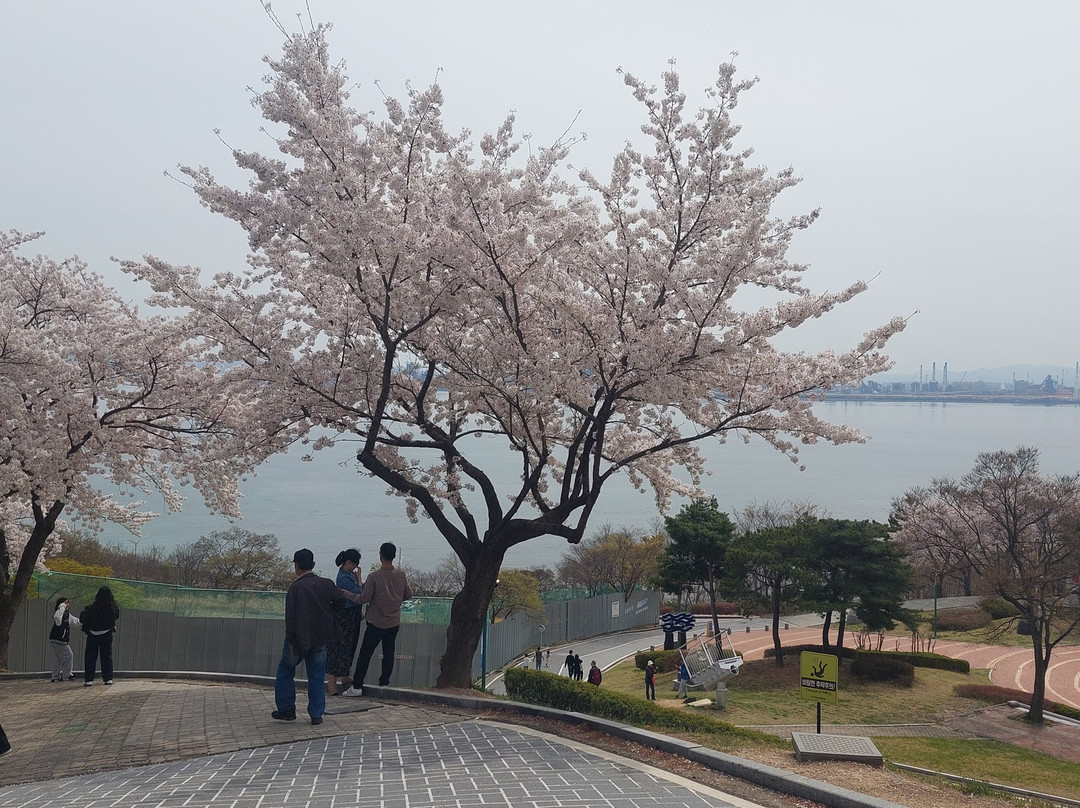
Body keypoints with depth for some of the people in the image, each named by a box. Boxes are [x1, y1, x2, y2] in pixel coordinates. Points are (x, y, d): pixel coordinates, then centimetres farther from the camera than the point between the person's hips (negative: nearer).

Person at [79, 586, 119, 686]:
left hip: (93, 635, -2)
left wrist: (83, 612, 10)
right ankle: (108, 678, 11)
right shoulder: (113, 608, -11)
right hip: (107, 635, 2)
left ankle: (88, 679, 2)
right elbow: (116, 616, 7)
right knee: (107, 656, 13)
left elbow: (83, 619, -9)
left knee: (90, 657, 6)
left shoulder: (92, 608, -19)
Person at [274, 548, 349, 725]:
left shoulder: (295, 587, -13)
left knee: (285, 670, 15)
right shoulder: (326, 584, -1)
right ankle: (316, 714, 9)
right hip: (321, 638, 4)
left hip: (300, 637, -4)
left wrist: (291, 640, -11)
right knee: (317, 676, 11)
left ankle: (286, 709, 16)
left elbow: (290, 616, -15)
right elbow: (342, 602, 0)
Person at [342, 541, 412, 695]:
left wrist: (348, 595, 0)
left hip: (376, 623, -4)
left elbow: (364, 598, -13)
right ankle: (384, 681, 17)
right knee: (388, 652, 14)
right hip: (394, 622, 4)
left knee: (365, 654, 1)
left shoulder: (374, 577, -15)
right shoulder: (401, 575, -2)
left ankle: (357, 686, 0)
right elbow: (408, 595, 7)